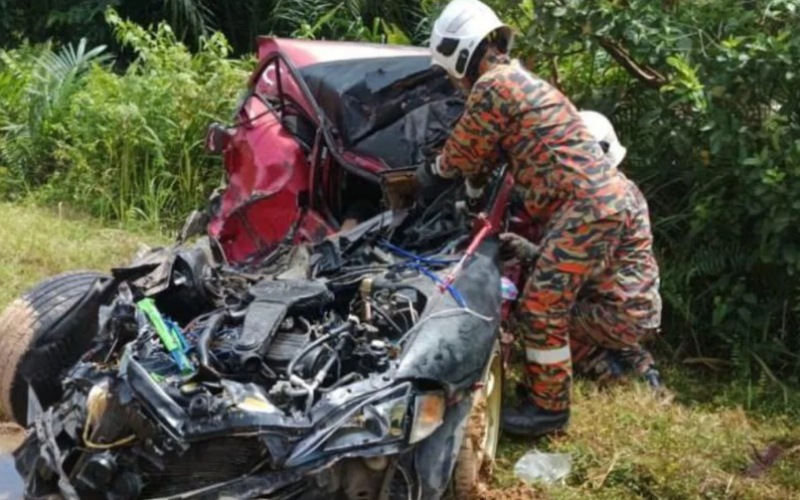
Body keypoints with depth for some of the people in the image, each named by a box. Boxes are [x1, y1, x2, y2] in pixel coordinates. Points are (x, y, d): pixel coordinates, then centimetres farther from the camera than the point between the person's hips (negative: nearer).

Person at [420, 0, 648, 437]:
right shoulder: (517, 78, 21)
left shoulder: (491, 86, -10)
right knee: (554, 300, 21)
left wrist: (432, 170, 21)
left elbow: (463, 155, 2)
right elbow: (488, 153, 30)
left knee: (541, 308, -3)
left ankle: (549, 409, 8)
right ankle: (548, 382, 34)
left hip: (586, 207, -10)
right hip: (604, 200, 10)